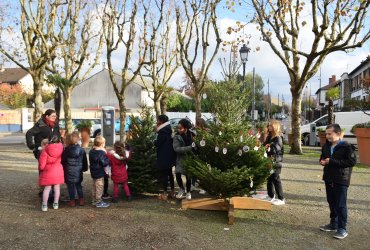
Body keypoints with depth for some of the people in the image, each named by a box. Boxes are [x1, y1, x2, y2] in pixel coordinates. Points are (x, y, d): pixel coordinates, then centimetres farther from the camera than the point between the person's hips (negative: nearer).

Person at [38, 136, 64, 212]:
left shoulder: (45, 150, -13)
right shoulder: (60, 148, -10)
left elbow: (42, 165, -12)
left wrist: (41, 168, 9)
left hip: (48, 172, -1)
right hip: (58, 171, 1)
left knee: (47, 188, 8)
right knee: (57, 187, 12)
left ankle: (44, 205, 11)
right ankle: (56, 204, 20)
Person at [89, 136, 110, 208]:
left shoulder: (91, 152, 5)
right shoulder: (101, 153, -21)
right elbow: (105, 163, -23)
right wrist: (106, 155, -11)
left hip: (93, 172, 9)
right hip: (99, 173, -8)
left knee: (94, 187, 18)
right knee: (99, 187, 1)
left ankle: (94, 200, 29)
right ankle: (98, 202, 7)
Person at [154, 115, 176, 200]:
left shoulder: (163, 131, -18)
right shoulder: (169, 129, 10)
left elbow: (157, 143, -19)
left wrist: (155, 141, 3)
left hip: (164, 157, -9)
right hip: (169, 156, 9)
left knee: (163, 175, -2)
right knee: (170, 173, 16)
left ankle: (164, 193, 3)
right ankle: (172, 191, 23)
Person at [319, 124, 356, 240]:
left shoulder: (347, 147, -13)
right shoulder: (326, 146, 9)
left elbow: (352, 161, -21)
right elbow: (322, 157, 24)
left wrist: (332, 161, -23)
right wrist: (322, 161, -2)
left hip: (341, 180, -7)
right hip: (329, 179, 7)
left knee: (341, 205, -2)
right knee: (331, 202, 15)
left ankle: (342, 229, 7)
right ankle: (333, 224, 28)